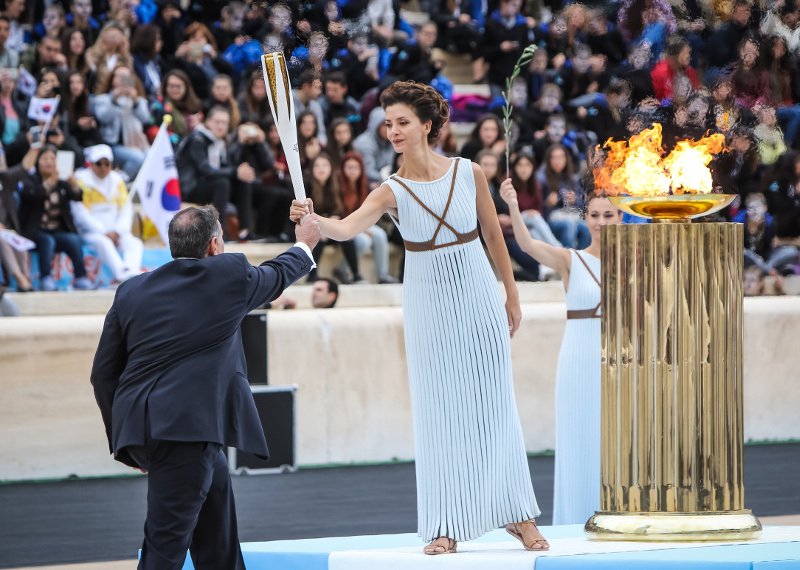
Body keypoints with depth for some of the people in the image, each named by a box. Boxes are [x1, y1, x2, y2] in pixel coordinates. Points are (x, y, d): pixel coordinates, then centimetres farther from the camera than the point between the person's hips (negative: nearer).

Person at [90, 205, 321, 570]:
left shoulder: (131, 292, 12)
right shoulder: (228, 276, 2)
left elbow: (103, 374, 12)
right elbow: (278, 275, 23)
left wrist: (122, 437, 21)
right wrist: (305, 244, 44)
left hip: (137, 429, 6)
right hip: (186, 427, -6)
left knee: (215, 490, 24)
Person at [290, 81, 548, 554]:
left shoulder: (469, 173, -4)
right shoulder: (393, 191, -8)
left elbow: (494, 235, 7)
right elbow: (348, 228, -25)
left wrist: (512, 296, 11)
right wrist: (313, 220, -46)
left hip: (479, 300, 0)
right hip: (430, 307, 0)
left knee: (493, 407, 5)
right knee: (439, 412, 1)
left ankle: (520, 516, 13)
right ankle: (446, 527, 5)